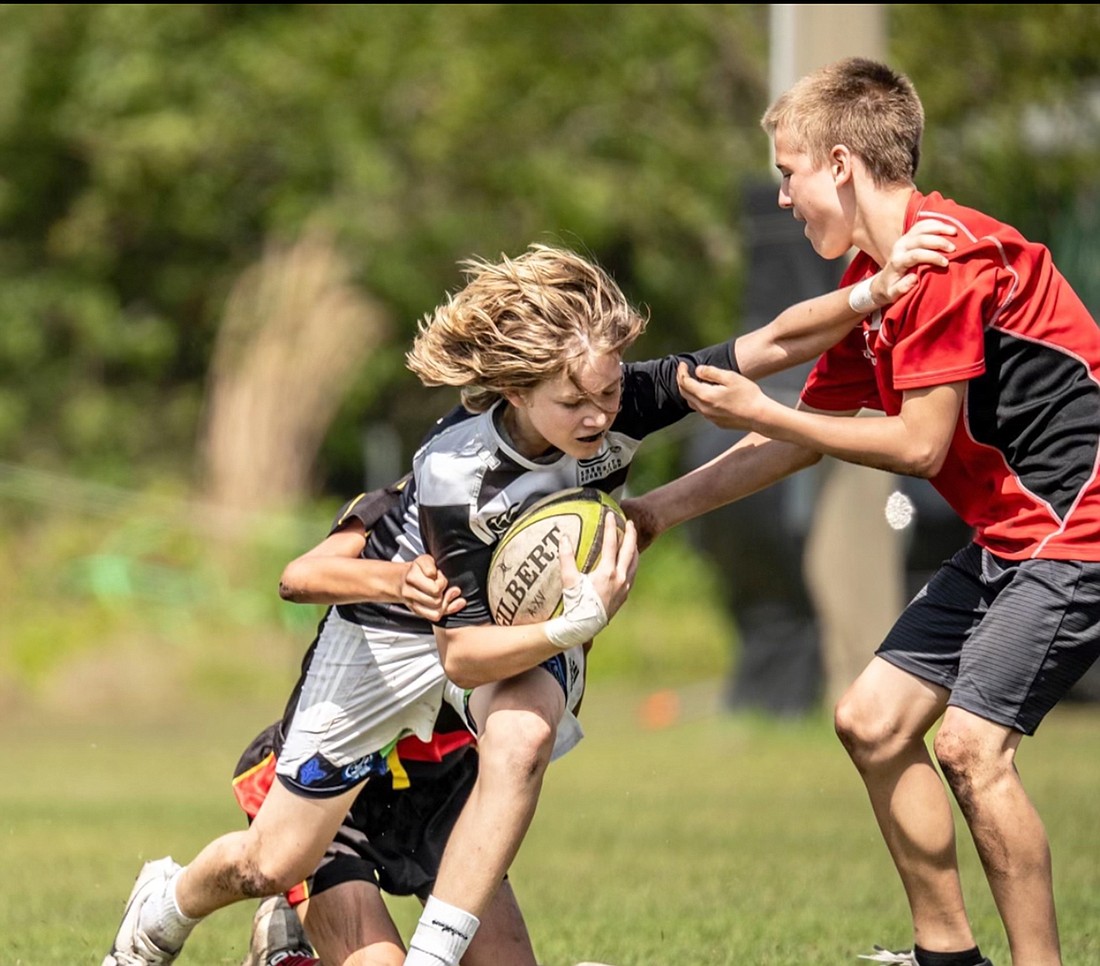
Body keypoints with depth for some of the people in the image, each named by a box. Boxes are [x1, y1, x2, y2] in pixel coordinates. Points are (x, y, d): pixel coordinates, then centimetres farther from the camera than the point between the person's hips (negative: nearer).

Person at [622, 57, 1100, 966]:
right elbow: (804, 438, 19)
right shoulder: (871, 283, 12)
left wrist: (758, 411, -12)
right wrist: (655, 510, 15)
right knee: (872, 718, 9)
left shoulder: (946, 255, -19)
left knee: (970, 741, -19)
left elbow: (919, 445, -20)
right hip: (1009, 537, 10)